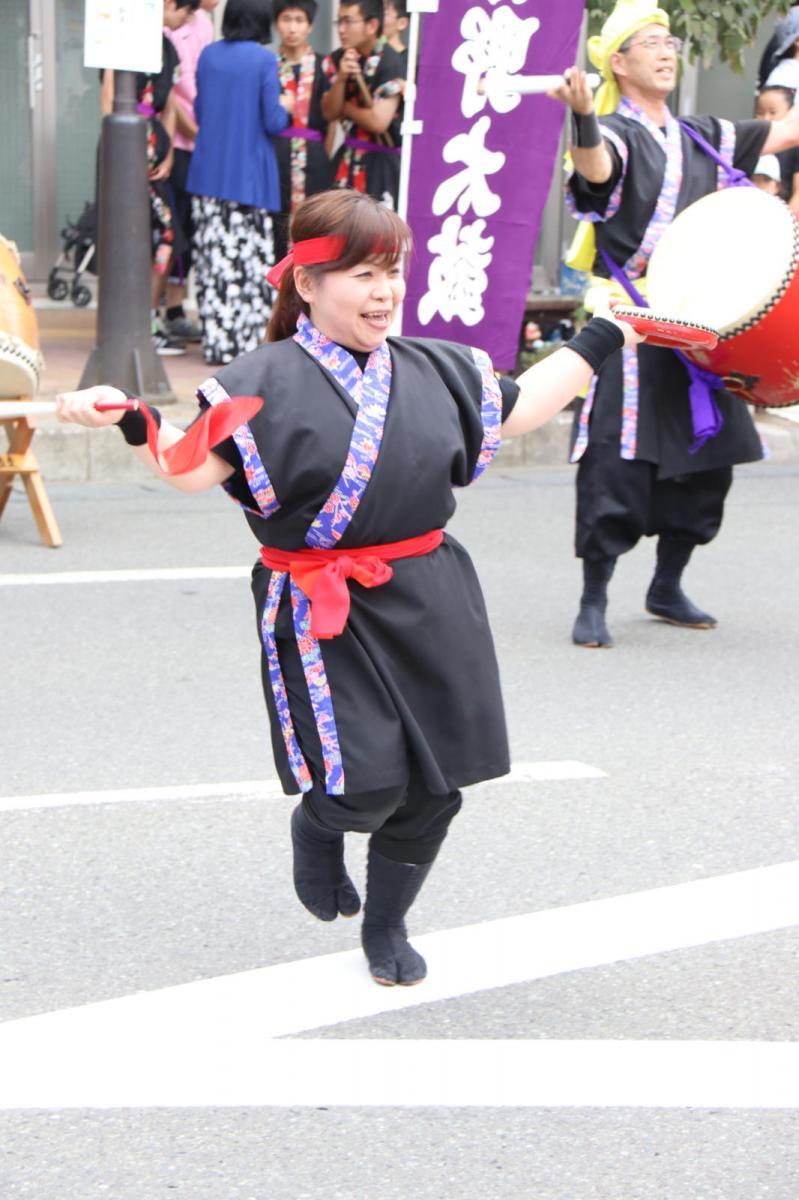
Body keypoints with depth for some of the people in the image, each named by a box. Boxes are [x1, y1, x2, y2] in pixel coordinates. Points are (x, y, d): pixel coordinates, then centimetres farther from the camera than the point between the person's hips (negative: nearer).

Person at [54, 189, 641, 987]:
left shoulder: (433, 369, 8)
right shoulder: (267, 381, -8)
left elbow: (516, 411, 22)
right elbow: (197, 467, -15)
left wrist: (601, 340, 25)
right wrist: (133, 422, -33)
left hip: (432, 604, 5)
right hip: (324, 614, -5)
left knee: (432, 787, 8)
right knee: (365, 786, -12)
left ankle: (387, 927, 32)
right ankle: (316, 826, 27)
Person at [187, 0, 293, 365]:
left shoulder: (208, 55, 4)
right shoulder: (265, 60, -10)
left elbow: (199, 112, 13)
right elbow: (273, 123, -11)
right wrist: (285, 107, 10)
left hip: (209, 172, 4)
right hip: (249, 175, -4)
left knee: (214, 257, 6)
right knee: (250, 261, 1)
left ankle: (217, 341, 9)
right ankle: (248, 342, 1)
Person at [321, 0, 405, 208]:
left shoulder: (390, 64, -17)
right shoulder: (338, 60, 4)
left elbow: (378, 122, -22)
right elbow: (329, 113, 1)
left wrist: (346, 108, -4)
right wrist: (341, 78, -16)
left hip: (381, 163, -7)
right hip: (347, 158, 7)